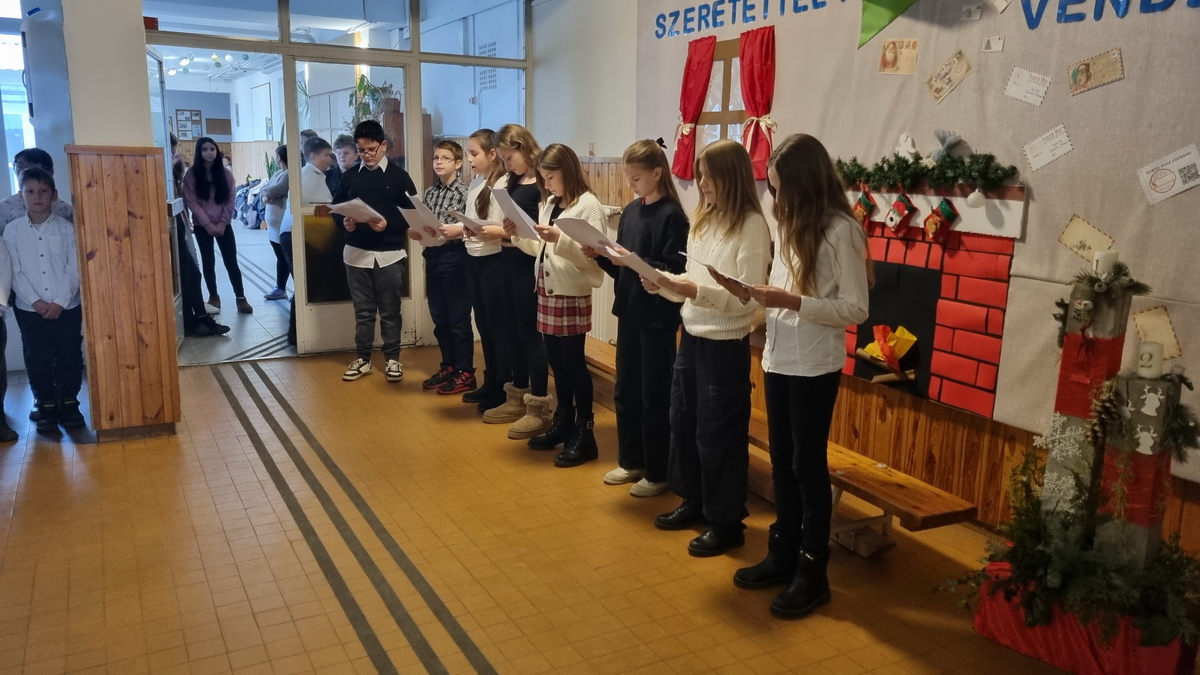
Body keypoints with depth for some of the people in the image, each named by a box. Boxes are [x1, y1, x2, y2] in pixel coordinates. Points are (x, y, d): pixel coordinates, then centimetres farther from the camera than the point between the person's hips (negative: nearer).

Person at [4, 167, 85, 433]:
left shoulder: (67, 228, 0)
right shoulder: (12, 230, 1)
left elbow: (74, 269, -5)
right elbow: (14, 272, -2)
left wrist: (60, 302, -13)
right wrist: (36, 301, -12)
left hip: (68, 308, 0)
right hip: (29, 310, 1)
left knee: (69, 358, 5)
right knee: (38, 361, 6)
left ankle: (69, 404, 19)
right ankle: (47, 408, 18)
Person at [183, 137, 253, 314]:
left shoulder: (226, 173, 1)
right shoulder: (191, 174, -4)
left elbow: (231, 200, 0)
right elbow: (191, 201, -8)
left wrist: (223, 222, -9)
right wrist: (208, 224, -14)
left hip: (223, 224, 1)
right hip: (202, 226, -1)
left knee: (231, 261, -1)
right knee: (208, 262, 6)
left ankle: (241, 298, 2)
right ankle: (213, 297, 17)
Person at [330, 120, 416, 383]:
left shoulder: (399, 176, 0)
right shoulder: (349, 176, 9)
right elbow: (336, 209, 13)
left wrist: (388, 224, -17)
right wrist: (344, 222, -9)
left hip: (389, 254, -2)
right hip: (356, 253, 3)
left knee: (390, 310, 6)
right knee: (362, 310, 9)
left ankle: (392, 359, 17)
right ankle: (362, 359, 19)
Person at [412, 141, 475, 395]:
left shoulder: (464, 193, -7)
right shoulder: (429, 192, 11)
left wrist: (457, 231, -27)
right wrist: (415, 233, -4)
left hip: (454, 259, -7)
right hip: (432, 257, 7)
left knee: (459, 319, 1)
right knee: (439, 319, 13)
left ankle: (465, 373, 10)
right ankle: (448, 367, 26)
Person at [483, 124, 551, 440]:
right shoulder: (513, 183, 15)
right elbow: (508, 227, 15)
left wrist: (514, 231, -26)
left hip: (530, 265, -8)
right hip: (509, 263, 8)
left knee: (530, 333, -3)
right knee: (513, 332, 13)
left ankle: (538, 408, 5)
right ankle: (516, 399, 25)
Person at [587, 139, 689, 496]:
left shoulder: (671, 215, -13)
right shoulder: (630, 211, 9)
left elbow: (675, 271, -19)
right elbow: (620, 268, 12)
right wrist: (601, 256, -6)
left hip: (658, 317, -7)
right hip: (628, 311, 7)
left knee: (654, 397, 3)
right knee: (625, 391, 15)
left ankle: (657, 473, 16)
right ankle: (631, 461, 31)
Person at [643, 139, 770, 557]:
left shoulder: (752, 226, -14)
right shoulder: (703, 220, 9)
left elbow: (747, 298, -18)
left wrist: (697, 291, -28)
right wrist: (665, 284, -5)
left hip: (725, 346, -8)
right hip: (691, 337, 8)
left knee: (718, 434, 2)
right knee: (683, 423, 17)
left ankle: (727, 522, 18)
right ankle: (694, 502, 36)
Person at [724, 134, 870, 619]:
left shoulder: (841, 230, -13)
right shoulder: (791, 226, 9)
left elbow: (855, 310, -16)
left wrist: (791, 301, -23)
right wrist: (751, 295, -5)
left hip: (814, 368, -7)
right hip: (777, 360, 7)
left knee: (808, 465, 2)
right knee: (781, 461, 15)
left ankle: (812, 573, 16)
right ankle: (782, 555, 29)